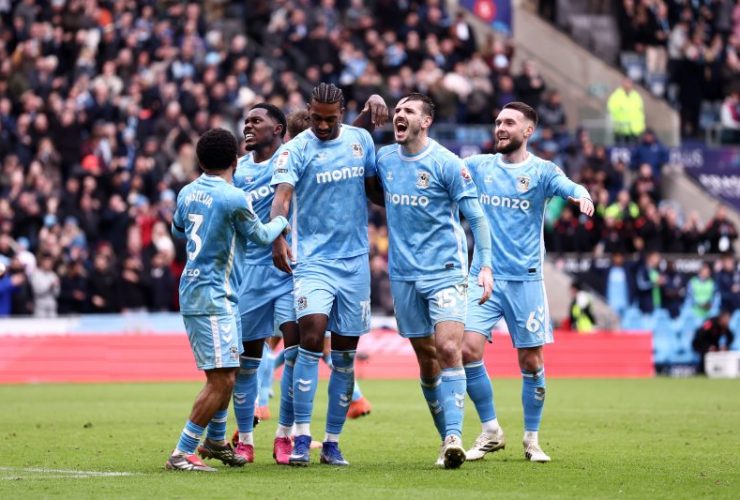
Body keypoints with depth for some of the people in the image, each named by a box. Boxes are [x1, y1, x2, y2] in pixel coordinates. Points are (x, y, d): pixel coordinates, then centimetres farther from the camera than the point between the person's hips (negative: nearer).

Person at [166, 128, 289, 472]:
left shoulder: (187, 193, 6)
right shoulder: (233, 198, -16)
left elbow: (178, 229, 25)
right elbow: (261, 236, 0)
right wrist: (281, 221, 20)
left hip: (194, 287, 9)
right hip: (212, 296, -9)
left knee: (227, 372, 21)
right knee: (221, 379, -9)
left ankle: (215, 441, 34)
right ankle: (182, 454, -11)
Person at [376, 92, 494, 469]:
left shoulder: (447, 163, -7)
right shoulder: (383, 159, 7)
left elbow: (476, 216, -6)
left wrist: (485, 265, -14)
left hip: (446, 270, -5)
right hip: (404, 274, 5)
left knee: (448, 348, -19)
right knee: (426, 359, 7)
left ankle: (453, 437, -23)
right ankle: (447, 439, 17)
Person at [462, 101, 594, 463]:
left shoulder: (541, 171, -1)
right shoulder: (479, 166, 8)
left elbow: (570, 188, -17)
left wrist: (583, 198, -41)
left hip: (525, 280, -2)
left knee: (531, 361, 1)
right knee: (468, 350, -12)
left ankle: (532, 439, 18)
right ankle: (490, 432, 4)